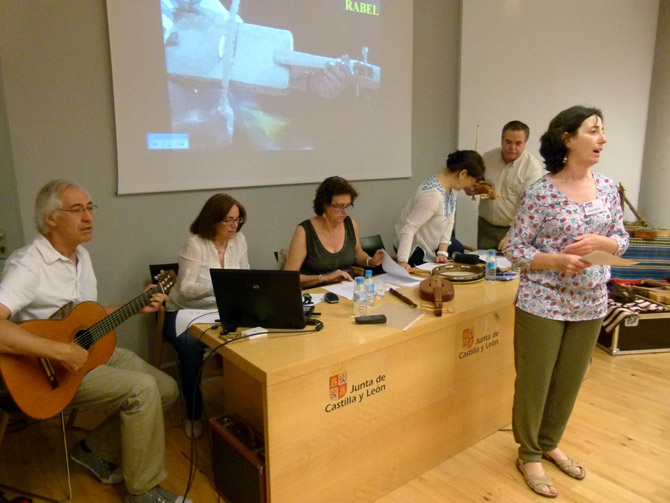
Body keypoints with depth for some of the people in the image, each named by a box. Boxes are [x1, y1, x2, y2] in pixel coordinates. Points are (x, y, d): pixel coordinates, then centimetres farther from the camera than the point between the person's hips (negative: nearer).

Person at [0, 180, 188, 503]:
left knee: (167, 389, 2)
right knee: (142, 389, -25)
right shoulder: (28, 264, -21)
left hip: (92, 349, 9)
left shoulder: (82, 256, 8)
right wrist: (60, 351, -35)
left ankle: (95, 450, 17)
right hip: (49, 371, -8)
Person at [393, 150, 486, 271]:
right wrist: (402, 262, -37)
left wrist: (443, 252, -7)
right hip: (415, 252, -9)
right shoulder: (433, 194, -32)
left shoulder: (451, 186, -3)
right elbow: (408, 228, -33)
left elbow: (449, 221, 0)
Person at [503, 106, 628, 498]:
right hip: (542, 303, -5)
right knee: (535, 381, 8)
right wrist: (557, 260, -25)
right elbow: (515, 249, -11)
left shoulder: (608, 187, 2)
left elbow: (622, 239, 9)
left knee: (570, 380, 18)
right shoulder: (540, 192, -14)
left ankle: (550, 444, 41)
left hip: (590, 304, 6)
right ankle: (529, 455, 30)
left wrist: (599, 242, -12)